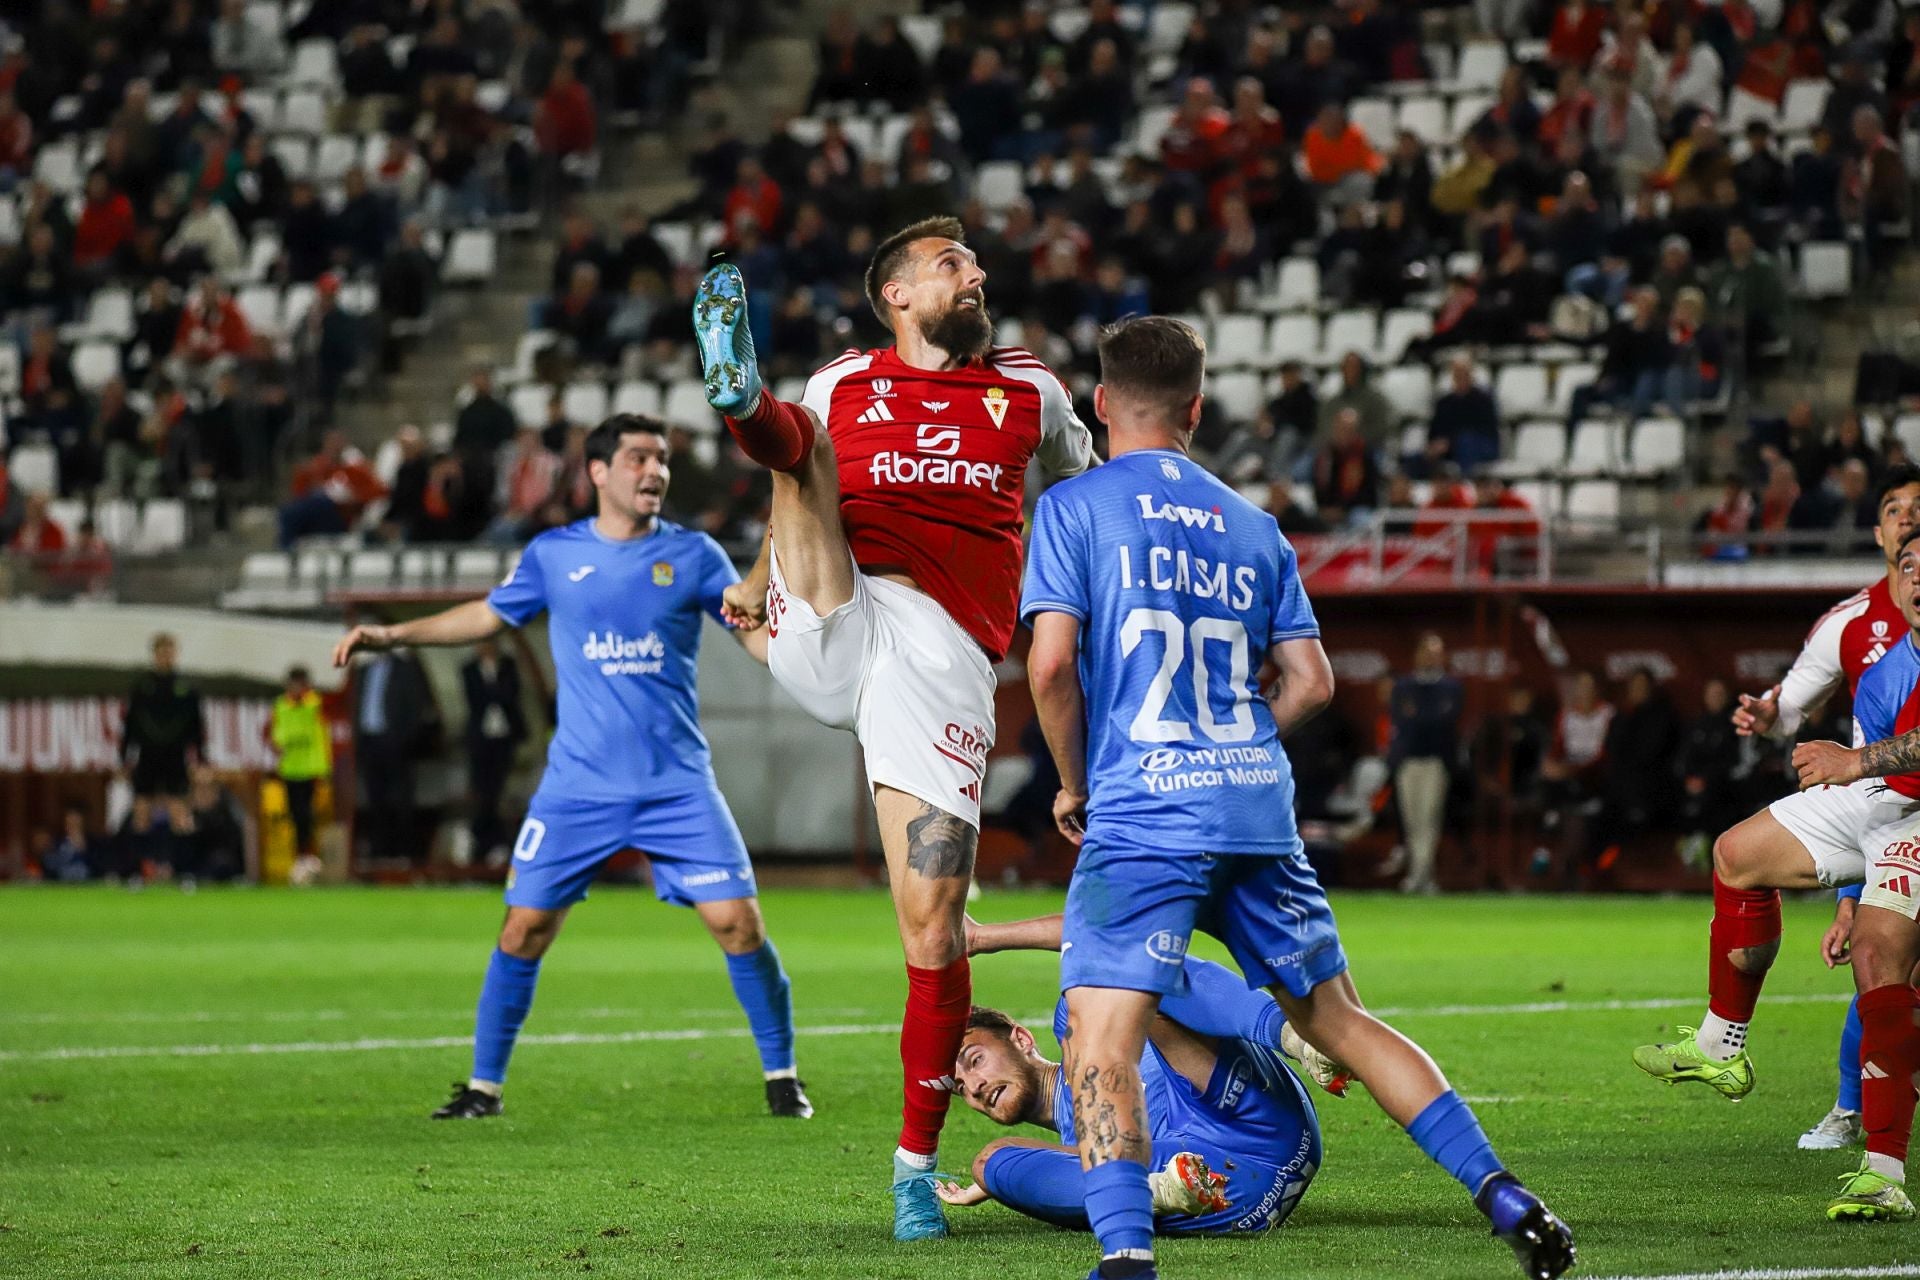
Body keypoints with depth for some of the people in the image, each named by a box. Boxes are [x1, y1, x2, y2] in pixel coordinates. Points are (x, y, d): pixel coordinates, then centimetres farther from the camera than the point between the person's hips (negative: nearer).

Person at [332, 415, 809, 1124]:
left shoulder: (693, 555, 2)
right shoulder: (554, 555, 4)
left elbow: (757, 634, 7)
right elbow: (488, 615, 18)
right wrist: (393, 635, 14)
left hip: (677, 785, -1)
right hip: (578, 788, 1)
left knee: (737, 919, -9)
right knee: (525, 925, -3)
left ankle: (781, 1077, 7)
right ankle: (483, 1085, 11)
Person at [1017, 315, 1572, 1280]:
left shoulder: (1074, 507, 2)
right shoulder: (1252, 526, 17)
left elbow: (1052, 663, -8)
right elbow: (1311, 682, 12)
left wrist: (1074, 783, 6)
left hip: (1142, 814, -5)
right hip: (1260, 811, 5)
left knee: (1101, 1041, -12)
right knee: (1336, 1018, 17)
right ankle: (1503, 1196, 14)